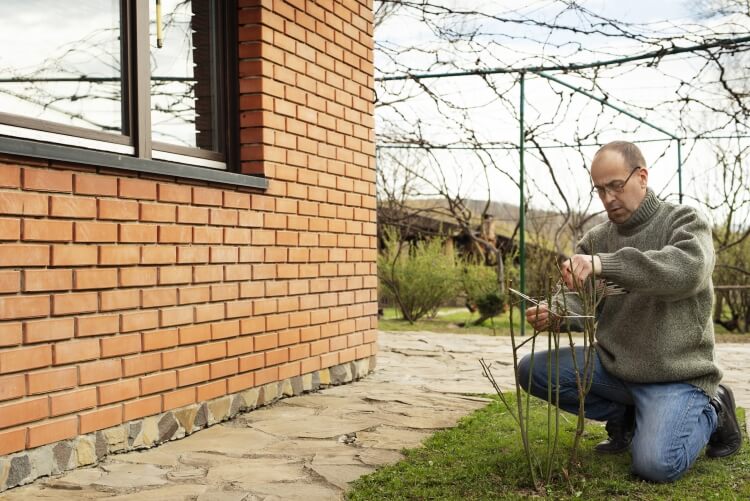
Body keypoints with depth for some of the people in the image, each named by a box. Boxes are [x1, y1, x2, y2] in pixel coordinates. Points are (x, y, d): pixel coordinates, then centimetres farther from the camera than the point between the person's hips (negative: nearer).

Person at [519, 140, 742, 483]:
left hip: (674, 373, -5)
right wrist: (554, 314, -26)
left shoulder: (684, 221, -7)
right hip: (613, 364, 5)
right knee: (532, 370, -9)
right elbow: (580, 301, 0)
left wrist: (605, 264, -42)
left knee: (654, 465, -25)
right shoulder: (596, 239, 7)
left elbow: (688, 269, -30)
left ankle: (709, 412, 9)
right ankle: (624, 415, 10)